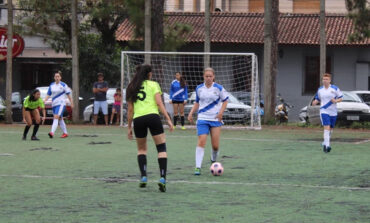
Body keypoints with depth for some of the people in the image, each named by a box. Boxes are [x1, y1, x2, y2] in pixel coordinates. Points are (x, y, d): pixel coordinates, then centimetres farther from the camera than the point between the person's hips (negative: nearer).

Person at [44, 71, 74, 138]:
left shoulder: (63, 85, -2)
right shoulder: (51, 85, 10)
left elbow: (68, 94, 3)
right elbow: (48, 94, 11)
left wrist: (71, 103, 4)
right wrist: (44, 100, -5)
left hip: (61, 103, -6)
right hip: (54, 104, 6)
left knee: (56, 117, -20)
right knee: (60, 119, 13)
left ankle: (52, 132, -32)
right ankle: (65, 133, 24)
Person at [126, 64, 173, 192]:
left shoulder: (131, 88, 19)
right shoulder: (153, 84, 9)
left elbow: (130, 110, 17)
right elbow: (159, 103, -3)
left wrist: (129, 127, 22)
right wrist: (168, 119, -4)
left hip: (137, 119, 3)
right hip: (153, 116, -3)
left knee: (141, 149, 21)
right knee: (162, 148, 1)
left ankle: (143, 177, 7)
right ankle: (162, 178, -13)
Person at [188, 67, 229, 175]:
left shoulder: (219, 88, -2)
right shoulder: (199, 88, 6)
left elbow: (225, 101, 6)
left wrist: (221, 112, -9)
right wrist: (191, 113, 3)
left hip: (215, 119, -1)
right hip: (202, 119, 1)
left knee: (215, 145, 1)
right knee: (201, 142, -14)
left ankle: (213, 161, 31)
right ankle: (198, 167, -16)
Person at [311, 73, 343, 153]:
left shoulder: (335, 88, -1)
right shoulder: (320, 90, 6)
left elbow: (341, 98, 3)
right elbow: (317, 99, 17)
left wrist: (336, 100, -17)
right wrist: (315, 102, -6)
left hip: (333, 112, 1)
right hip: (324, 111, -1)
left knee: (330, 128, 12)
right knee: (326, 127, -17)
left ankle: (325, 143, 31)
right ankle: (327, 145, -21)